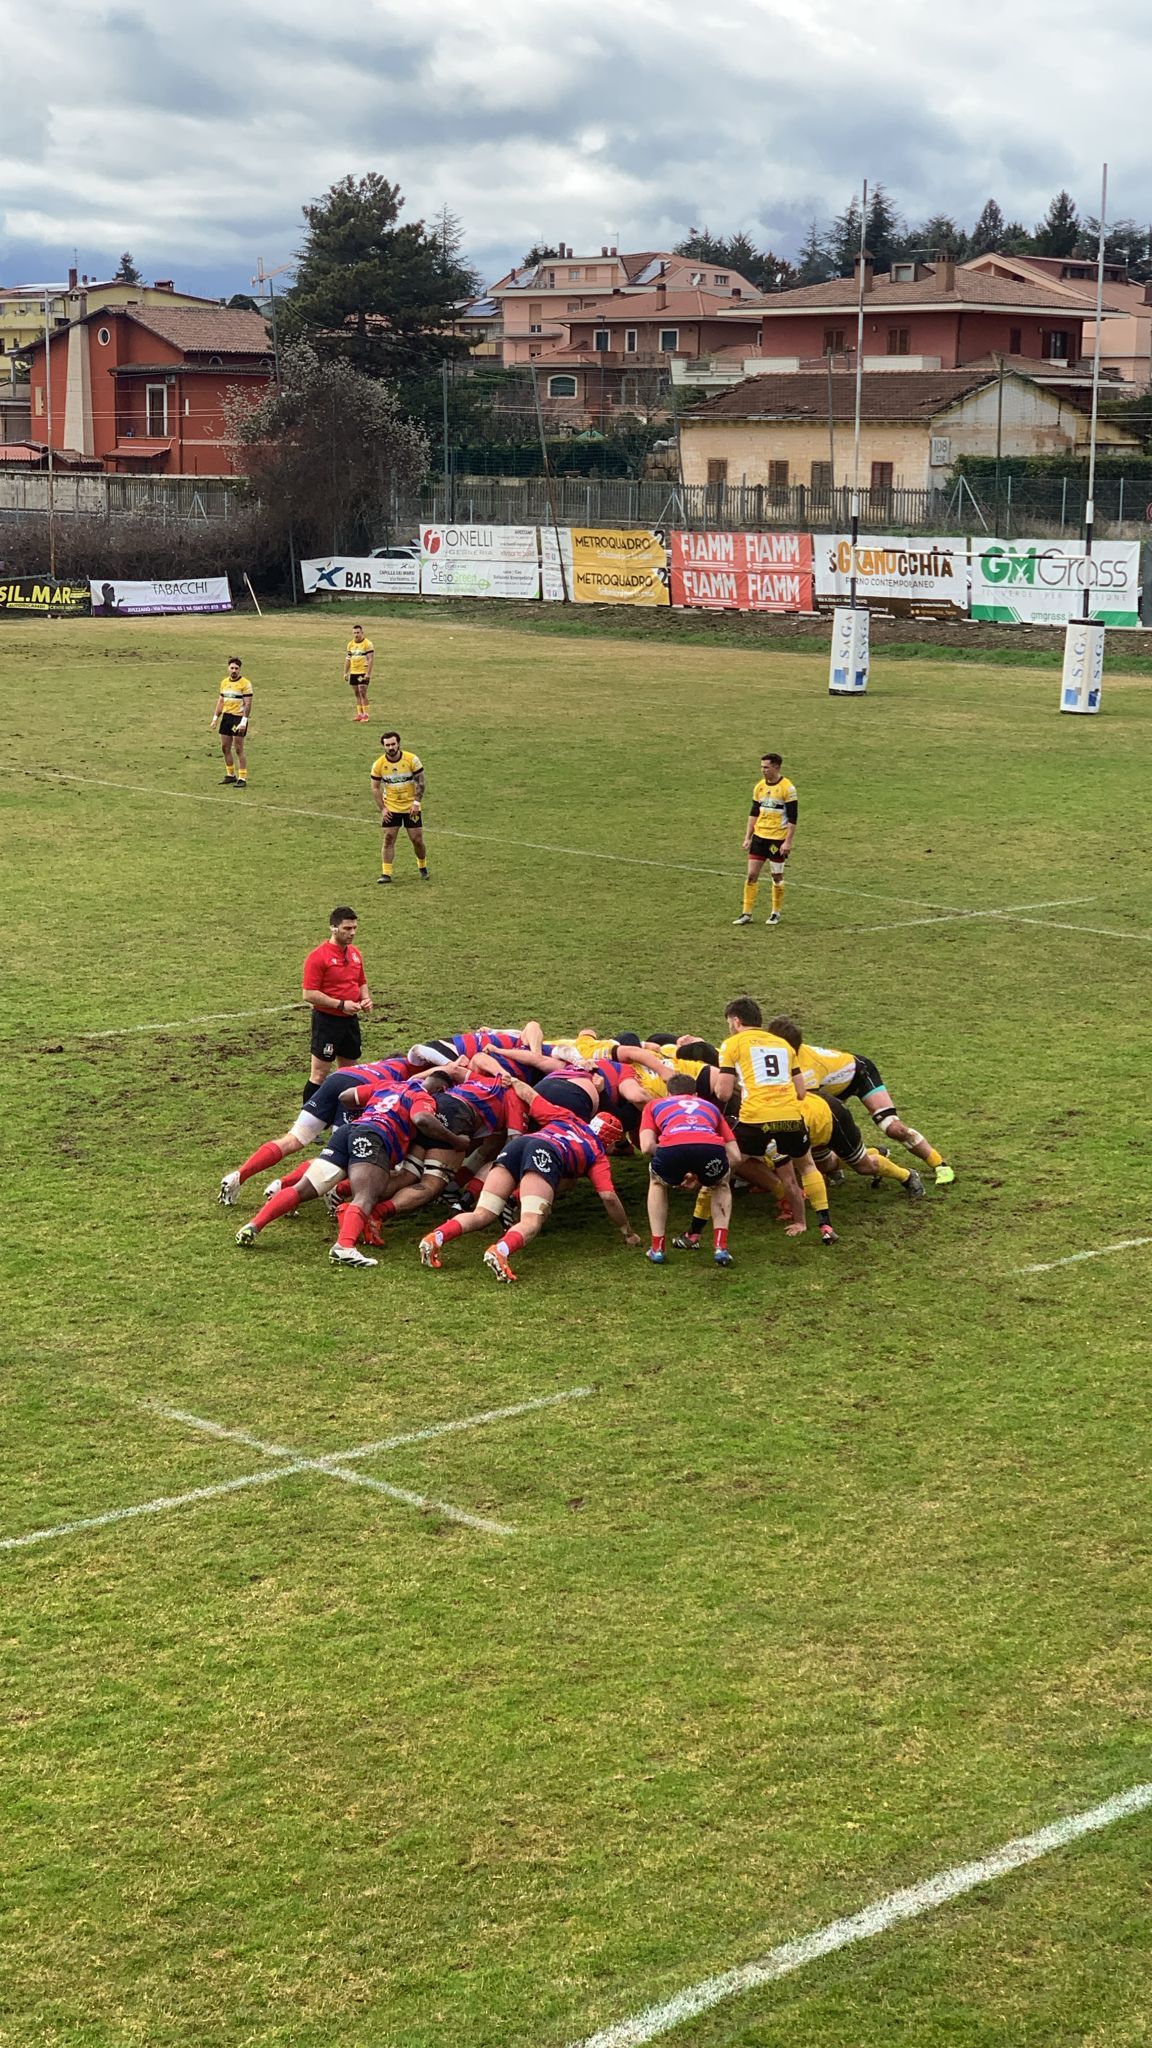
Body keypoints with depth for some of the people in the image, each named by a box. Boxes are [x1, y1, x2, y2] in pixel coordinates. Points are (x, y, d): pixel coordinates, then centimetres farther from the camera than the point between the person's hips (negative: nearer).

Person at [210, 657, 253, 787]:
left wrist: (244, 721, -22)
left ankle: (242, 778, -2)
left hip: (239, 717, -7)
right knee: (225, 747, 9)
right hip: (226, 717, 7)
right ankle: (230, 775, 22)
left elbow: (248, 704, -14)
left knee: (239, 749, -6)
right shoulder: (224, 682, 11)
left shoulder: (245, 684, -10)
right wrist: (215, 718, 13)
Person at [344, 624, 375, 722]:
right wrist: (345, 673, 12)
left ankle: (366, 715, -8)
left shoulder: (367, 644, -8)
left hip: (364, 672, -6)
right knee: (357, 693, 8)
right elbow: (348, 659, 18)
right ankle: (359, 714, 13)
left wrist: (368, 673, -19)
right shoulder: (350, 644, 12)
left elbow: (370, 659, -12)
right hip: (353, 673, 6)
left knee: (362, 692, -12)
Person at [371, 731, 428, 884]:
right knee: (389, 838, -6)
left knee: (417, 839, 1)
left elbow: (420, 782, -5)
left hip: (411, 807, -1)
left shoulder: (412, 759, -11)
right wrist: (382, 808, -6)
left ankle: (423, 867, 24)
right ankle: (386, 873, -1)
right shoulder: (379, 764, -7)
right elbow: (375, 787, 1)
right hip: (390, 808, 1)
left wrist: (416, 802, -14)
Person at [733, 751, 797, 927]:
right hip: (759, 836, 5)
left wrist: (788, 842, -17)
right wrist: (747, 838, 9)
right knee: (752, 874, 1)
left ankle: (776, 913, 19)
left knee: (777, 876, 5)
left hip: (778, 839, -5)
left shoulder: (787, 788, -11)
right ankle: (747, 913, 5)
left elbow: (792, 818, -12)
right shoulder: (760, 787, 7)